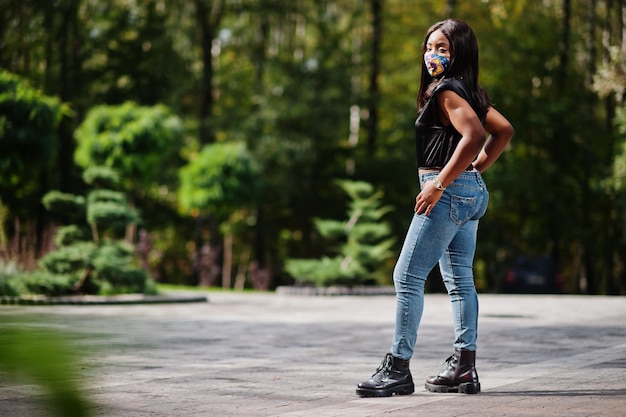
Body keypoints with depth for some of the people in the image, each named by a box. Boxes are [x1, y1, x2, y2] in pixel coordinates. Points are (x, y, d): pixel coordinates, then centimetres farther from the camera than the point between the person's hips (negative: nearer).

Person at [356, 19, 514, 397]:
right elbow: (504, 130, 21)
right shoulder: (469, 91, 14)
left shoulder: (447, 91, -14)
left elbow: (474, 135, -27)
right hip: (471, 194, 10)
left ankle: (398, 368, -6)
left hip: (449, 193, -10)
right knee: (460, 279, 11)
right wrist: (476, 170, 17)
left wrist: (440, 182, -25)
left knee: (408, 276, -7)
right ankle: (465, 367, 13)